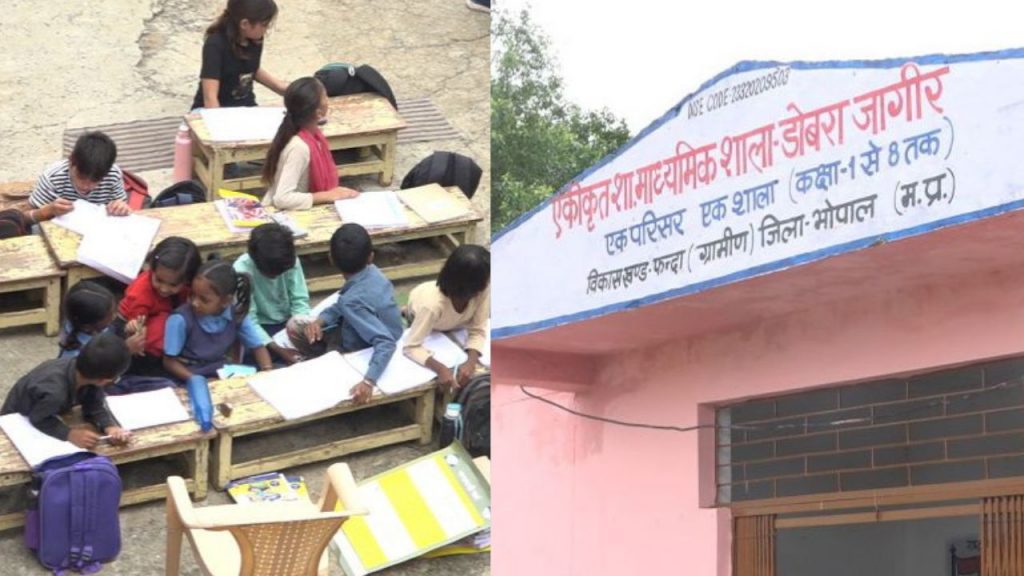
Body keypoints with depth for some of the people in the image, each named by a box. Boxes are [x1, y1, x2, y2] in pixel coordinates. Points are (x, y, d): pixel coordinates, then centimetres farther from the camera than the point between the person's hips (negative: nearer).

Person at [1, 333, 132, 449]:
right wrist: (70, 434, -45)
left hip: (48, 416, 6)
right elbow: (39, 420, -32)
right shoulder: (54, 391, -46)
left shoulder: (90, 372, -25)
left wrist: (111, 427, -38)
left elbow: (95, 408, -18)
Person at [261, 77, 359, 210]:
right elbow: (282, 199, -32)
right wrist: (327, 196, -26)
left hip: (299, 209, 7)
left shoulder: (313, 133, -4)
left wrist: (333, 193, -6)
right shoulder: (299, 146, -26)